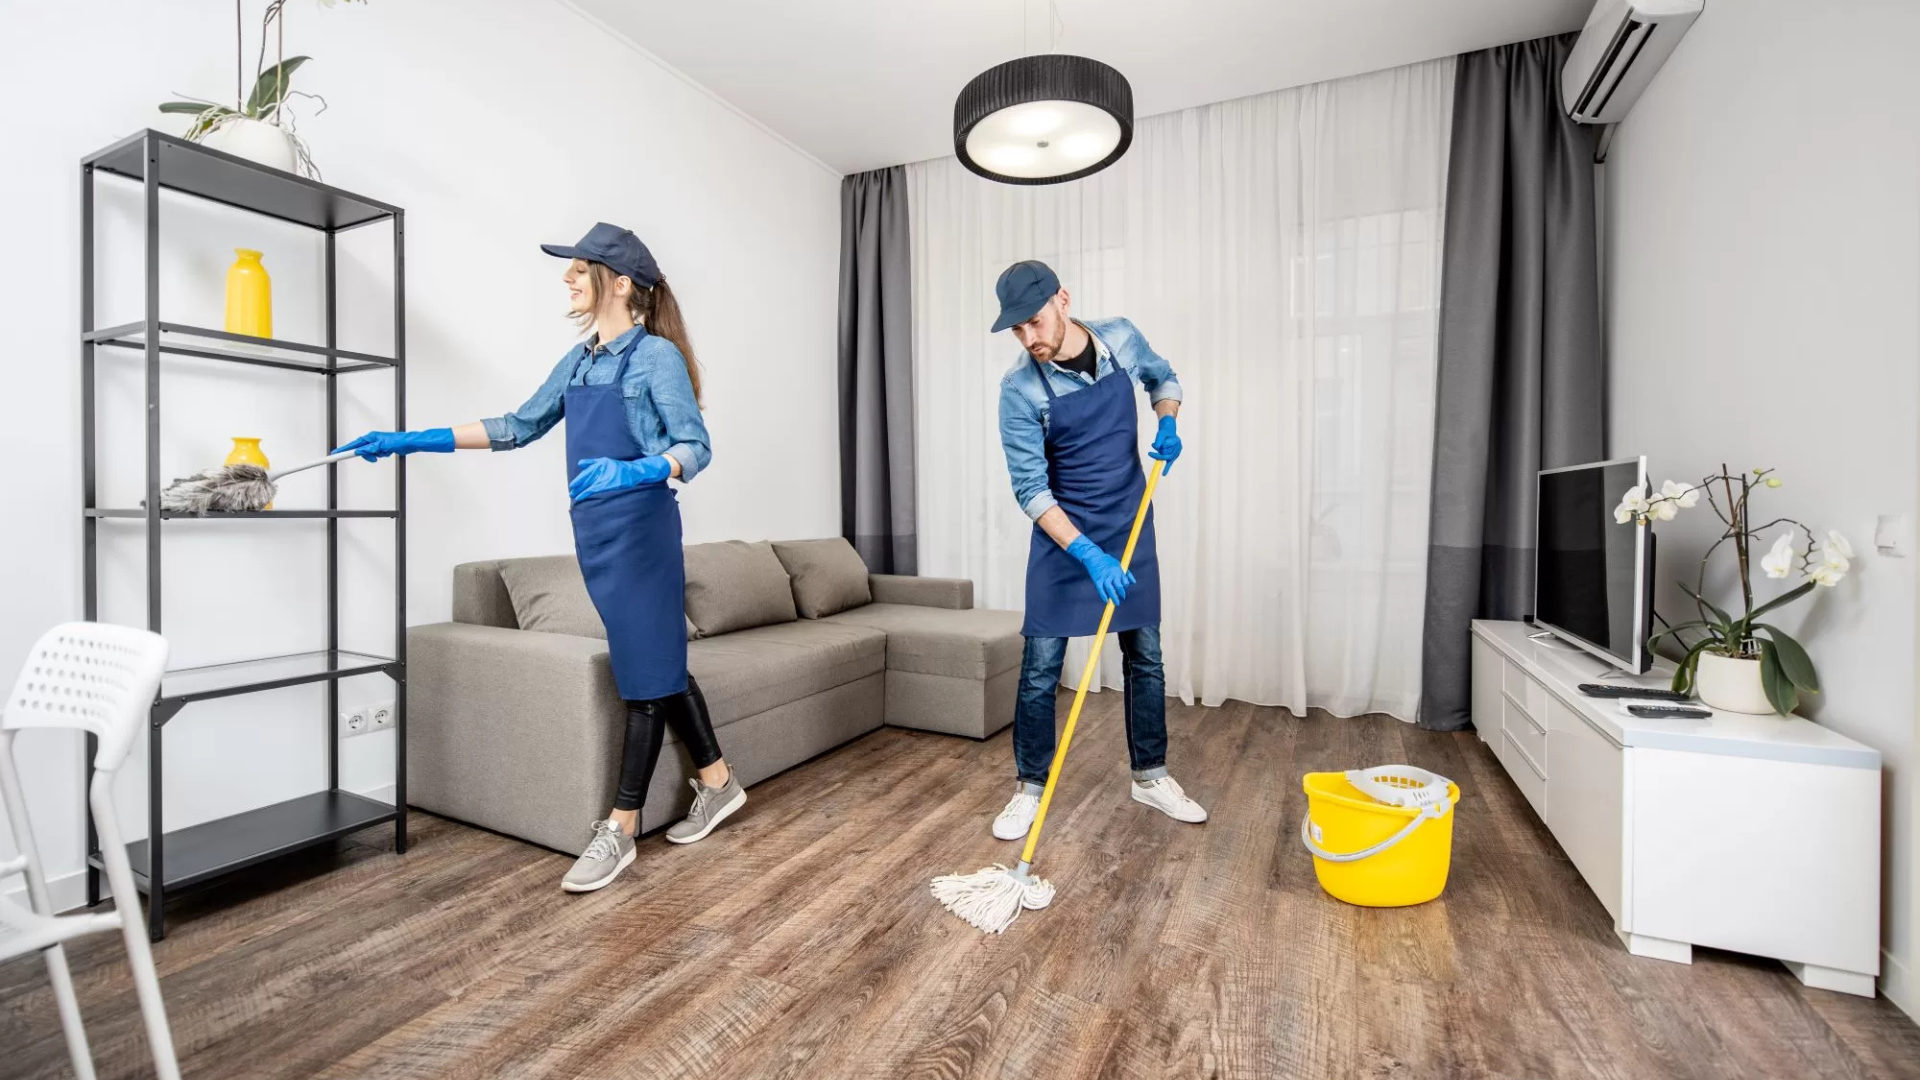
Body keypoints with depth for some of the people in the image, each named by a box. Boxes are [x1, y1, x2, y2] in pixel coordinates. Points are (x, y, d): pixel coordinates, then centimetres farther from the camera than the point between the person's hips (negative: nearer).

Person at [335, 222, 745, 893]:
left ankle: (620, 830, 8)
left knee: (648, 672, -1)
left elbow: (695, 447, -12)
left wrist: (632, 471, -31)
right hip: (594, 530, 8)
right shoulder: (578, 361, 15)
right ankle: (717, 783, 27)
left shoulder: (656, 355, -7)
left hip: (639, 528, -8)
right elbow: (520, 426, 21)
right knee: (659, 663, 12)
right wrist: (416, 441, 17)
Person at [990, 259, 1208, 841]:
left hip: (1130, 527, 4)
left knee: (1145, 657, 10)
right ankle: (1030, 787, 16)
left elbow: (1162, 378, 16)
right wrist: (1087, 554, -26)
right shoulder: (1019, 389, -17)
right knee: (1040, 667, -2)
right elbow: (1030, 489, -17)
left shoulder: (1121, 338, -6)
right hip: (1062, 534, -3)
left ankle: (1150, 776, 28)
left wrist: (1168, 424, -5)